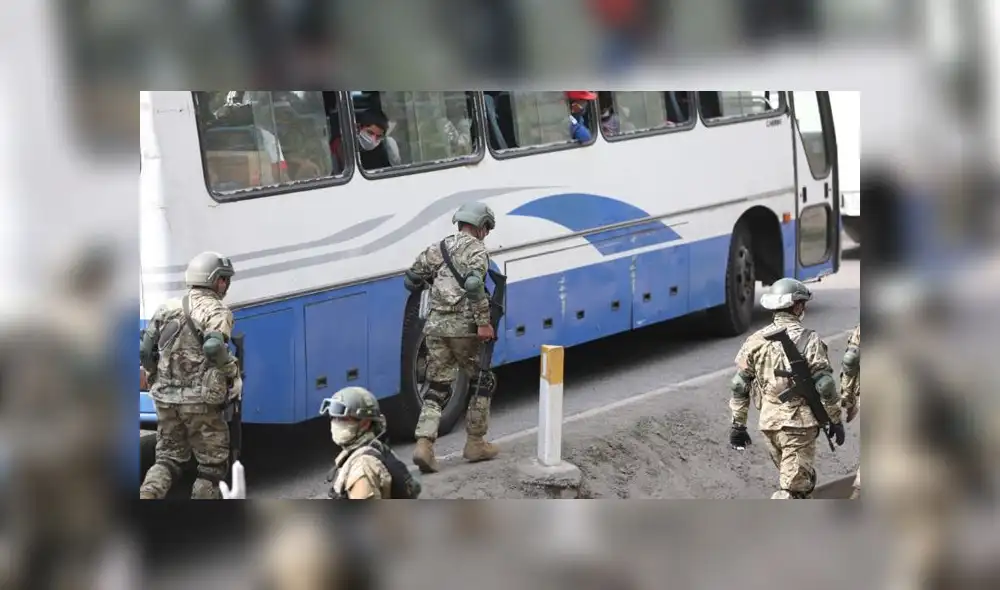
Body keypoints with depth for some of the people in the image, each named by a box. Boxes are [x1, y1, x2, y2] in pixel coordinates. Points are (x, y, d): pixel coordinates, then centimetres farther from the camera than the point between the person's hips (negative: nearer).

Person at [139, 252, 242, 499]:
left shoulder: (168, 308, 10)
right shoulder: (217, 311, -7)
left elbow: (144, 351, 8)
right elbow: (213, 347, -27)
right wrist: (233, 376, -12)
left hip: (165, 397, 5)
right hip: (200, 400, -5)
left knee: (168, 458, 16)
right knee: (213, 463, 10)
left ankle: (146, 497, -8)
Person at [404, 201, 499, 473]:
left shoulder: (438, 248, 16)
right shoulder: (475, 249, -3)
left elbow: (411, 280, 15)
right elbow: (474, 284, -20)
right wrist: (483, 322, -19)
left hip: (435, 325, 6)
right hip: (464, 326, -6)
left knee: (437, 387, 9)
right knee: (483, 380, 13)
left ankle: (424, 444, -9)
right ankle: (475, 444, 15)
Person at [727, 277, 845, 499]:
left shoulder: (756, 341, 2)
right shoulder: (809, 341, -10)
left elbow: (739, 387, 4)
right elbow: (825, 387, -11)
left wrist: (738, 424, 12)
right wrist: (835, 420, 1)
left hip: (768, 422, 5)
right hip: (800, 423, -5)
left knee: (804, 476, 26)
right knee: (793, 487, -4)